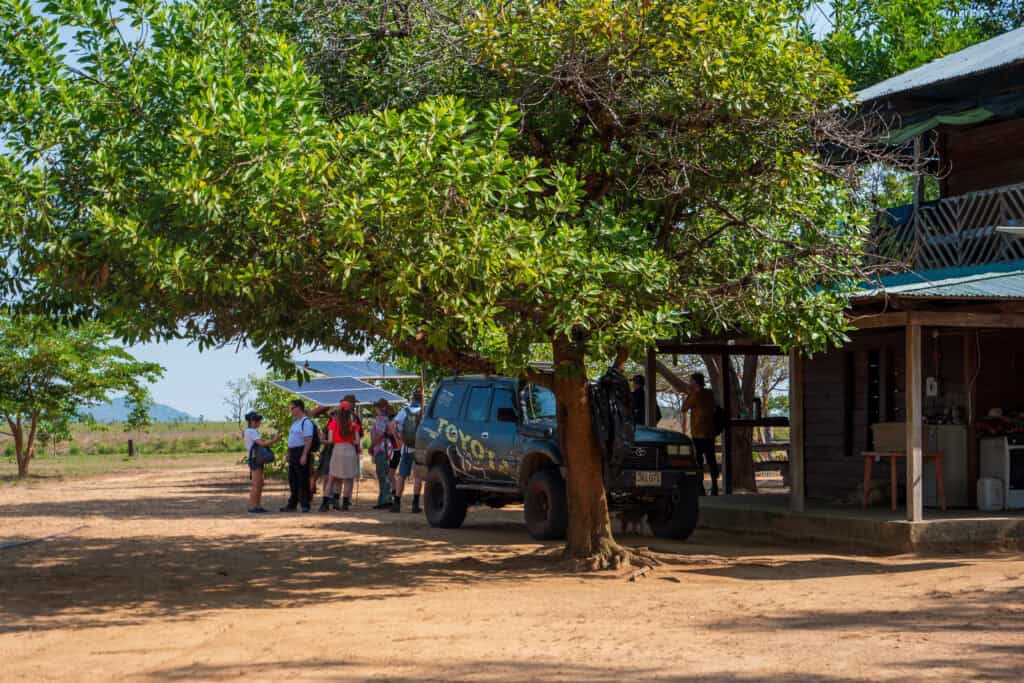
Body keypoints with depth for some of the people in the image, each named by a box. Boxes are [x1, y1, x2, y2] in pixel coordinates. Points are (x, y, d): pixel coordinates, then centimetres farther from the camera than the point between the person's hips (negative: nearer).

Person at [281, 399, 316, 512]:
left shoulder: (306, 422, -12)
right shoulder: (294, 422, 18)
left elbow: (308, 440, -19)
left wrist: (304, 455, -25)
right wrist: (288, 453, 18)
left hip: (301, 453, -9)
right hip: (292, 453, 10)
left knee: (303, 480, -5)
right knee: (292, 480, 12)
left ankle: (305, 505, 0)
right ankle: (292, 505, 19)